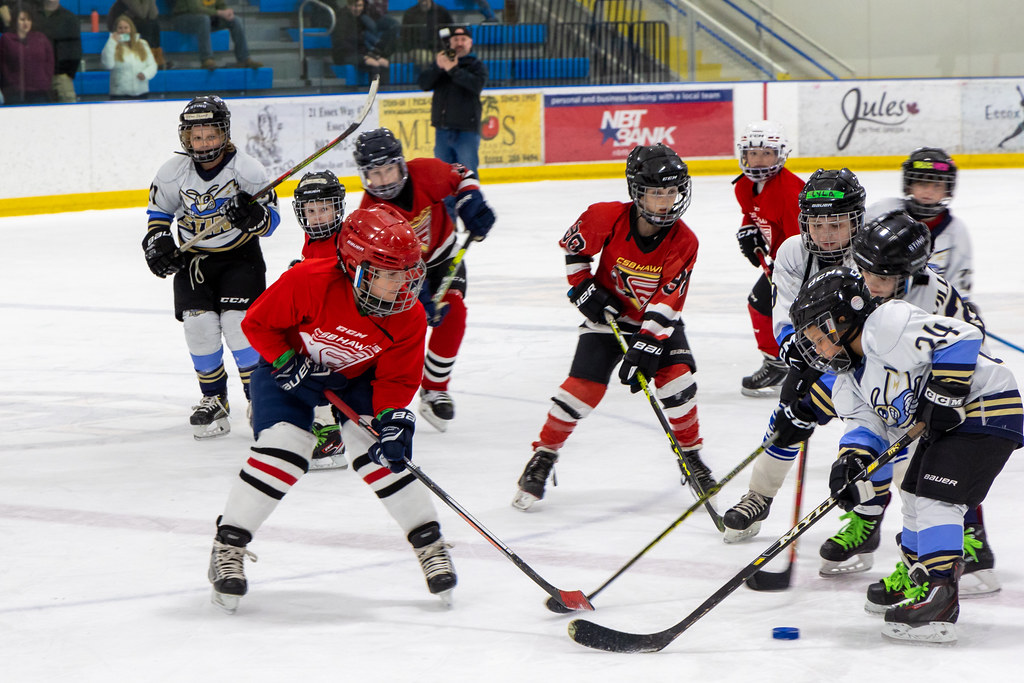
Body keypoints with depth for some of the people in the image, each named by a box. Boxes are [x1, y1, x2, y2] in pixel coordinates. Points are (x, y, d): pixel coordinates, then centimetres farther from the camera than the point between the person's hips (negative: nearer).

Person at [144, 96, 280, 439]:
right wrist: (157, 242, -4)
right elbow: (159, 211, 11)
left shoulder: (246, 169, -16)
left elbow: (271, 219, -12)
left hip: (240, 255, -3)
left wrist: (254, 216, -34)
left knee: (239, 323, -16)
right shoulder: (173, 173, -7)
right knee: (199, 324, -9)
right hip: (193, 258, 3)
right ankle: (214, 399, 10)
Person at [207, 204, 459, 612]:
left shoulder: (409, 317, -22)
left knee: (381, 451, -15)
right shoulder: (309, 282, -34)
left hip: (357, 378, 3)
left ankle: (429, 543, -1)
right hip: (290, 369, -3)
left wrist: (393, 419, -30)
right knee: (282, 450, -21)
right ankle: (228, 547, -10)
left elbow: (396, 379, -14)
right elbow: (258, 322, -19)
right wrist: (286, 361, -26)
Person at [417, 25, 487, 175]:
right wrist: (437, 67, -18)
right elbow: (423, 83, -2)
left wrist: (453, 70, -24)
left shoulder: (476, 65, 2)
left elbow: (477, 85, -19)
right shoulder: (441, 60, 12)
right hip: (442, 129, 5)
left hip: (466, 130, -5)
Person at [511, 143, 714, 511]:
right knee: (584, 386, -13)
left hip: (660, 319, 1)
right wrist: (583, 288, -9)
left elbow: (666, 302, -25)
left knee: (677, 379, -17)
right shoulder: (606, 218, -23)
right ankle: (542, 457, 3)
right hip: (609, 313, -1)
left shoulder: (683, 242, -22)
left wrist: (647, 347, -31)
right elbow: (571, 247, -2)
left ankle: (690, 455, 7)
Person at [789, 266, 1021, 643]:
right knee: (915, 493, 20)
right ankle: (918, 580, 38)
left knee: (937, 497, -18)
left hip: (986, 407, -11)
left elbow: (961, 337, -26)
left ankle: (939, 602, -21)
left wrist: (944, 395, -25)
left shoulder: (885, 326, -22)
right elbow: (869, 424, 3)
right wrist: (852, 461, -16)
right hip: (948, 422, 11)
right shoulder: (850, 380, 10)